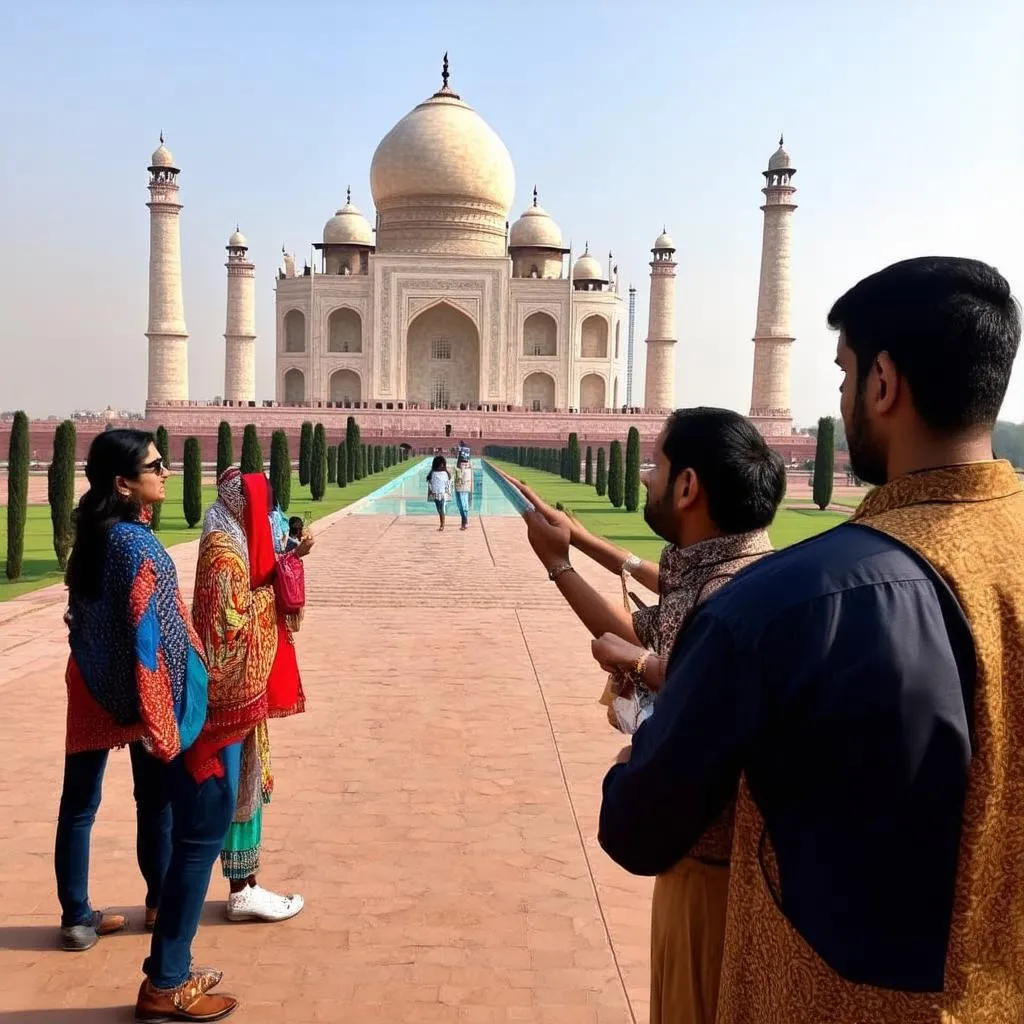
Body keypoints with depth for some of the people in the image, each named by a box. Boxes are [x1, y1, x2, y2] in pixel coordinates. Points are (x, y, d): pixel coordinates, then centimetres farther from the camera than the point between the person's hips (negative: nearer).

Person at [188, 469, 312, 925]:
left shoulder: (235, 544, 10)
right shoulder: (223, 551, -19)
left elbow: (253, 591, 19)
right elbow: (229, 626, -24)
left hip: (247, 687, 10)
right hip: (235, 690, -10)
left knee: (247, 785, 15)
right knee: (238, 789, 1)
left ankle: (246, 885, 26)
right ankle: (242, 891, 13)